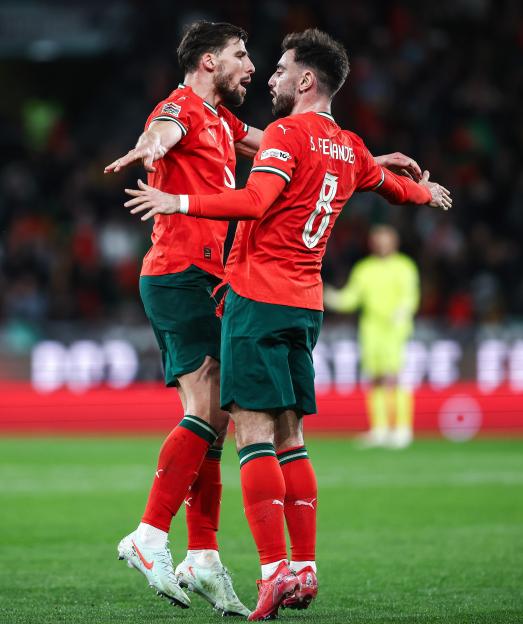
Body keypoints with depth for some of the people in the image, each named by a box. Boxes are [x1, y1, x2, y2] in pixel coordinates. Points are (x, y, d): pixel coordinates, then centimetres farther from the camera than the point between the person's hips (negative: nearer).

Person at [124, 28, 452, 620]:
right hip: (306, 304, 8)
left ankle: (274, 570, -19)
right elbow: (390, 183, 37)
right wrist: (426, 193, 58)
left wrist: (178, 202, -24)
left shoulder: (287, 133, -8)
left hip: (259, 297, -8)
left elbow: (255, 201, -23)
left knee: (254, 432, -11)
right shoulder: (349, 148, 16)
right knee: (289, 438, 11)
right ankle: (304, 570, 10)